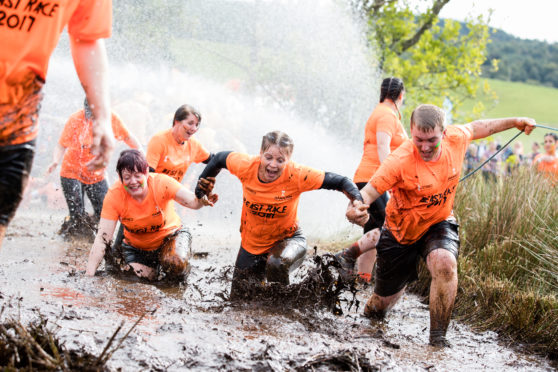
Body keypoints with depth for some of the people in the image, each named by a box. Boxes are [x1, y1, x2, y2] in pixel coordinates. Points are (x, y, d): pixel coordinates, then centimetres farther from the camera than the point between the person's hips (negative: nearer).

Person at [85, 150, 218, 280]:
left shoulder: (161, 183, -25)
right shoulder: (114, 195, -23)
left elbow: (192, 201, -39)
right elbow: (102, 238, -24)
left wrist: (202, 200, -65)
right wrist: (89, 275, -32)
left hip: (169, 236, -2)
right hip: (136, 247, 2)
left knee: (176, 264, -31)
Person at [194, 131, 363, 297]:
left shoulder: (297, 175, -28)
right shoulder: (246, 166, -23)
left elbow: (339, 182, -25)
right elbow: (219, 158, -2)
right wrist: (202, 186, 8)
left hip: (287, 238, -3)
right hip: (251, 242, 3)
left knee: (277, 264, -39)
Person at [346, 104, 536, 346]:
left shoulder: (455, 139, -17)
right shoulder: (400, 161, -31)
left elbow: (478, 127, 6)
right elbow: (370, 190, -36)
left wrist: (515, 122, 18)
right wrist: (356, 206, -59)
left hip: (439, 224, 2)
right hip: (401, 232, -2)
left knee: (445, 263, -34)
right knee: (384, 299, 13)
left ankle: (438, 338, -20)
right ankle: (373, 311, 55)